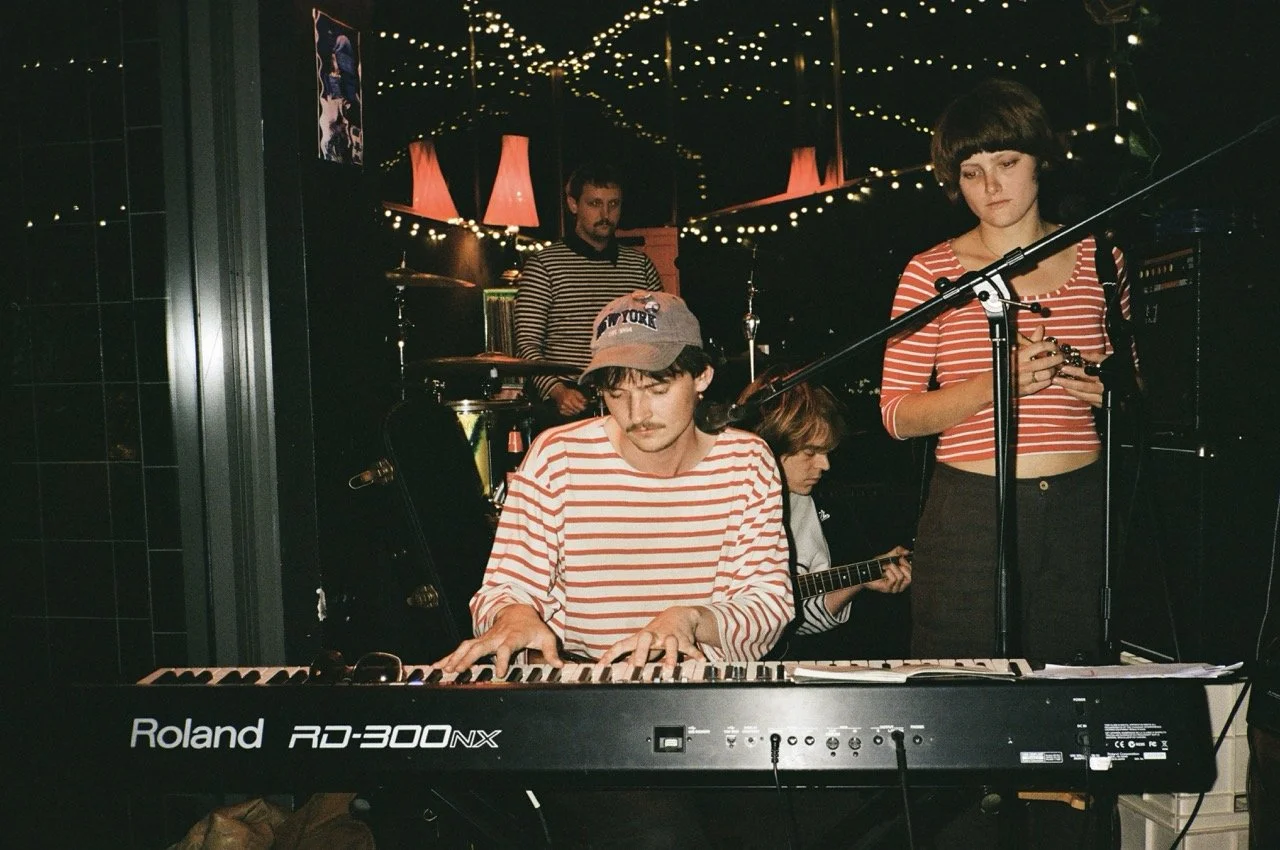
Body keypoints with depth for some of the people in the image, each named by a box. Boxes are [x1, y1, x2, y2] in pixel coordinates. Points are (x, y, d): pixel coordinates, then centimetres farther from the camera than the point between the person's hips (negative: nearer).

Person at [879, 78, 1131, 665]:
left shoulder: (1097, 259, 7)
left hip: (1081, 509, 2)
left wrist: (1104, 391, -6)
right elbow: (897, 415, -5)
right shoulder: (931, 272, -1)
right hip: (969, 515, -2)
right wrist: (996, 382, -18)